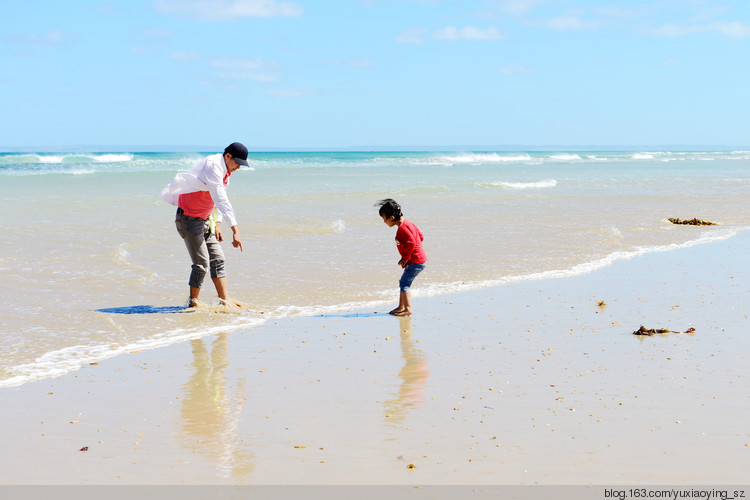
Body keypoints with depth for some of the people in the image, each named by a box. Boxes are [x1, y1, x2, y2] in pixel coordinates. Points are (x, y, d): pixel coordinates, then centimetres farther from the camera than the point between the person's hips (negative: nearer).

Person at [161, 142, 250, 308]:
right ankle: (193, 302, 5)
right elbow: (222, 201, -33)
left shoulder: (225, 171, 7)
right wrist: (235, 230, -38)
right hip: (188, 218, -9)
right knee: (201, 264, -9)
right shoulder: (212, 167, -24)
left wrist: (217, 224, 10)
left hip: (204, 219, 9)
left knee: (217, 259, 4)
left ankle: (224, 300, 5)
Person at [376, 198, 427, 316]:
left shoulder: (402, 228, -18)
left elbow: (411, 242, -27)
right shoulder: (407, 223, 13)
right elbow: (420, 236, 19)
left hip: (415, 261, -11)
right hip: (420, 259, 11)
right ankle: (401, 306, 28)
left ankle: (408, 309, -16)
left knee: (404, 283, -12)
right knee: (404, 282, 18)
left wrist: (406, 258, -17)